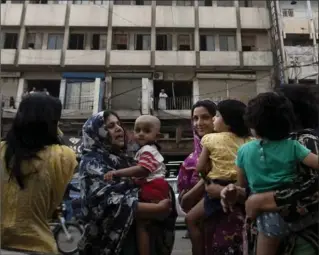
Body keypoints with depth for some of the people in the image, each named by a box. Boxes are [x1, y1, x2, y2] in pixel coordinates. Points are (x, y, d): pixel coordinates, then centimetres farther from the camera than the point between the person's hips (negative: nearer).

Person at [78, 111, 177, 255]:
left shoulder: (124, 159, 9)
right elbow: (110, 203, -25)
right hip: (111, 242, -6)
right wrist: (157, 209, -24)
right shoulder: (91, 163, -12)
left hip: (138, 236, 7)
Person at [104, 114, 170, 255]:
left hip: (152, 189, -12)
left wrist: (116, 173, -32)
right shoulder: (147, 150, 20)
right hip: (152, 189, 12)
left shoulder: (148, 151, -15)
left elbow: (141, 170, -29)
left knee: (141, 223, -9)